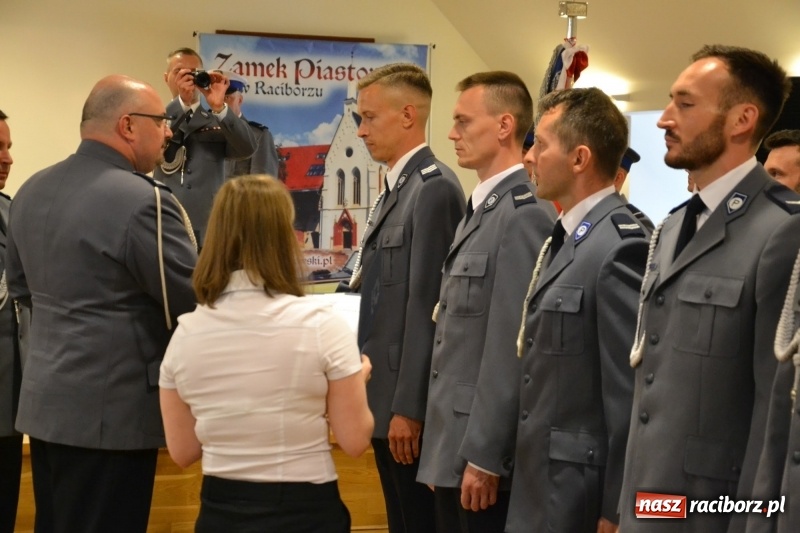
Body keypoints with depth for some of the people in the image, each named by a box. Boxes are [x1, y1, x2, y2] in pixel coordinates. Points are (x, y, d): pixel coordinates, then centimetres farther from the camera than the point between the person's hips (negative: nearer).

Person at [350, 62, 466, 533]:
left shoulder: (434, 188, -15)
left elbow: (426, 305, -19)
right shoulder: (398, 187, 15)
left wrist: (409, 407, -20)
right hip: (388, 396, 9)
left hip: (411, 402, -9)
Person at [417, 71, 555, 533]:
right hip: (453, 443, 9)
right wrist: (452, 446, 14)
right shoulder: (479, 209, 14)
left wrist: (483, 456, -19)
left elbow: (511, 348, -20)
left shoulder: (523, 214, -16)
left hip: (483, 449, -9)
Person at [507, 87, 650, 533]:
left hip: (581, 489, -9)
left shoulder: (620, 247, -19)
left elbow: (631, 391, -20)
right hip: (540, 480, 9)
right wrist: (527, 474, 14)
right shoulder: (564, 239, 11)